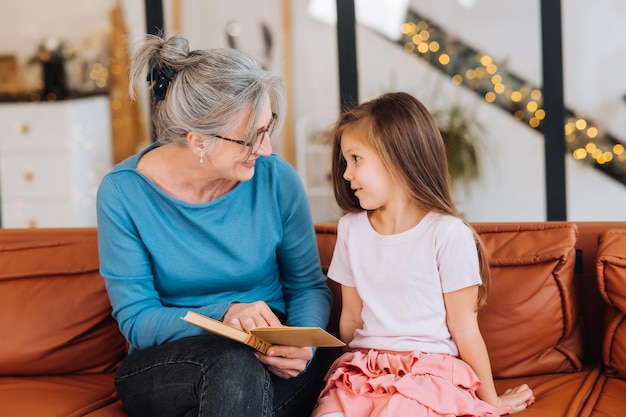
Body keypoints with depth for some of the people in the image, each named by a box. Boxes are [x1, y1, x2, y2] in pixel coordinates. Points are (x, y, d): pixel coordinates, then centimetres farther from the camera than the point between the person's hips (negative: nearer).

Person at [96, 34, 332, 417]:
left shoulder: (276, 178, -7)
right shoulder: (123, 193, -11)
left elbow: (309, 285, 5)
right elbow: (136, 320, -10)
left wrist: (304, 342, -17)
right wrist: (222, 315, -26)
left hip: (270, 364, 1)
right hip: (166, 365, -1)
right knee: (233, 359, -35)